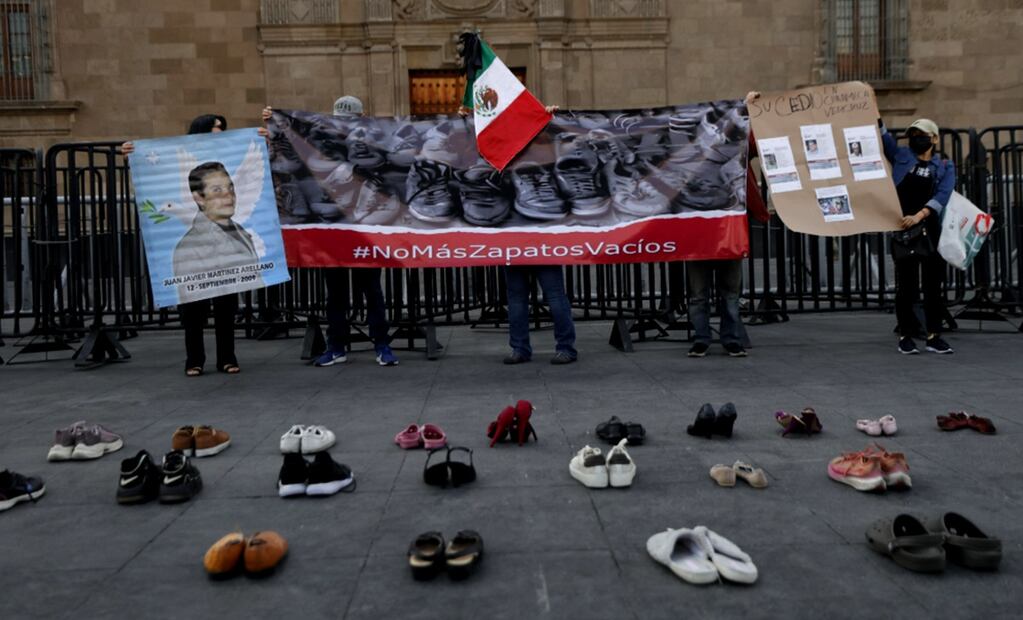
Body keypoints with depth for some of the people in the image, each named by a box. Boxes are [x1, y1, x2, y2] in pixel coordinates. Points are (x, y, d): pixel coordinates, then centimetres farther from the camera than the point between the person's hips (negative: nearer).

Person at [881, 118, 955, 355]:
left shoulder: (945, 166, 10)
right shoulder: (901, 155, 13)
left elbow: (942, 196, -5)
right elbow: (883, 137, 4)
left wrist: (919, 215, -20)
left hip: (931, 229, 1)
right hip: (903, 228, -1)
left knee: (933, 282, 2)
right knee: (906, 283, 0)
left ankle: (934, 336, 9)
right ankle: (905, 336, 7)